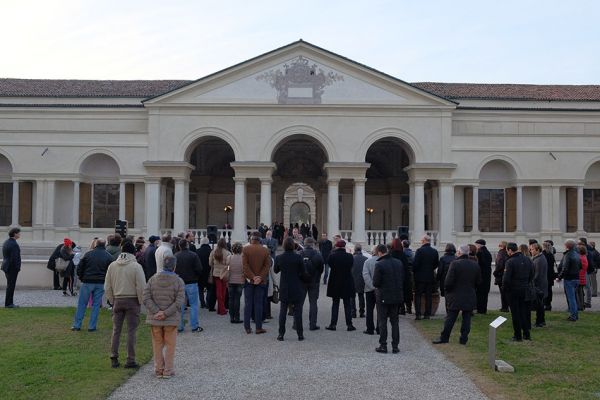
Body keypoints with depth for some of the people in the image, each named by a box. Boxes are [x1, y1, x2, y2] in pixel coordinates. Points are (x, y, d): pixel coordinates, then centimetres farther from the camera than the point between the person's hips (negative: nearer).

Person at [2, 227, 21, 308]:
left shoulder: (6, 242, 11)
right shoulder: (14, 244, -19)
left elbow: (4, 256, 15)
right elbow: (14, 258, -23)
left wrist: (6, 267, 19)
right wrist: (17, 268, -15)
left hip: (6, 267, 9)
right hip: (12, 268, -9)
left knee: (10, 285, 15)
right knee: (11, 285, -2)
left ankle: (9, 303, 19)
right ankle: (8, 304, 2)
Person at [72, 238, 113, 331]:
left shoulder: (88, 254, -1)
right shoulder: (109, 256, 0)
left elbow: (79, 268, 1)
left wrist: (81, 278, 14)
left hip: (87, 282, 0)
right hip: (100, 284, 1)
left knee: (81, 304, 8)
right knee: (96, 305, 7)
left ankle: (76, 325, 10)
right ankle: (92, 327, 7)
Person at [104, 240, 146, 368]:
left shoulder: (112, 266, 3)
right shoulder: (136, 266, -11)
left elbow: (107, 287, 7)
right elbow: (141, 287, -12)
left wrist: (112, 300, 14)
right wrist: (141, 302, -1)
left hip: (117, 300, 4)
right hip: (132, 300, -4)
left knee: (116, 330, 12)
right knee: (131, 331, 1)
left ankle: (114, 358, 14)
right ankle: (130, 360, 3)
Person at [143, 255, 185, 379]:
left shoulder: (153, 279, 0)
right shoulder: (178, 281, -7)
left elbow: (146, 298, -8)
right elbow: (179, 301, -16)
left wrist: (156, 311, -12)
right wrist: (166, 313, -15)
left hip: (154, 318, 2)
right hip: (171, 319, -2)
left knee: (157, 344, 14)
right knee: (170, 344, 11)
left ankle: (158, 369, 20)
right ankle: (168, 370, 14)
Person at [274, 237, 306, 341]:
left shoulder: (279, 258, -6)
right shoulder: (298, 257, -13)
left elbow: (276, 270, 8)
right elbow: (302, 272, -6)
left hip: (284, 288, 2)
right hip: (297, 288, -1)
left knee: (283, 311, 10)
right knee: (297, 311, 6)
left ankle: (281, 334, 10)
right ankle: (300, 334, 10)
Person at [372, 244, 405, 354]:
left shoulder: (379, 265, -16)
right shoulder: (399, 263, 2)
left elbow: (375, 283, -15)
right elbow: (403, 279, 7)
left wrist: (377, 288, 6)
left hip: (383, 297, -5)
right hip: (397, 297, 5)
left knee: (382, 322, 5)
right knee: (394, 322, 11)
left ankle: (383, 345, 7)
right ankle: (395, 346, 12)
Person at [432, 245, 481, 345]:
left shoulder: (455, 264, -15)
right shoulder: (475, 265, 1)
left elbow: (448, 281, -16)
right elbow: (478, 282, 8)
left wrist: (447, 290, 1)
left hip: (455, 296, -3)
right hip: (470, 297, 3)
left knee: (450, 318, 4)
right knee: (466, 318, 10)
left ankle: (444, 337, 11)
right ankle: (463, 339, 12)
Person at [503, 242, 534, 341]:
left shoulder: (510, 262, -19)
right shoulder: (527, 260, 3)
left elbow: (506, 279, -20)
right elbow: (532, 275, 10)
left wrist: (506, 287, -3)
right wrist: (526, 284, 16)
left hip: (513, 290, -6)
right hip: (525, 289, 6)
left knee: (515, 313, 3)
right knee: (523, 311, 17)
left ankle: (518, 336, 8)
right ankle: (526, 334, 21)